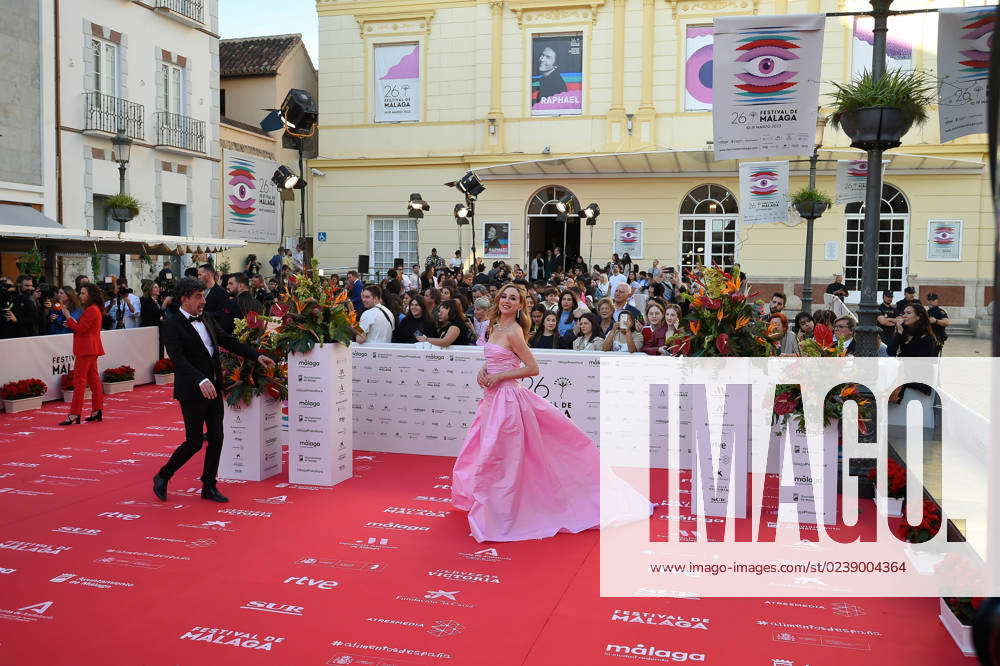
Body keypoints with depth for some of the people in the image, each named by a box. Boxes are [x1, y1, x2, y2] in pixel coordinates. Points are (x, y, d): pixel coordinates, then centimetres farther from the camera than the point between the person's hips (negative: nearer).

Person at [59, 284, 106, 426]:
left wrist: (69, 317, -9)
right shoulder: (95, 309, 17)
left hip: (87, 350, -11)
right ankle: (97, 411, 15)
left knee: (79, 380, -9)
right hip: (91, 349, 11)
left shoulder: (91, 310, -15)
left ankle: (74, 415, -9)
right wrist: (72, 324, 8)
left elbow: (80, 329, -16)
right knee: (93, 378, 12)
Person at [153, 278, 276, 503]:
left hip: (214, 388, 7)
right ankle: (162, 477, 20)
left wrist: (257, 355, 8)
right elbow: (179, 359, -24)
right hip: (192, 392, -7)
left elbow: (228, 341, 16)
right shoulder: (171, 325, -13)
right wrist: (201, 381, -36)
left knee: (216, 438, 7)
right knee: (194, 442, -3)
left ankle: (209, 487, 20)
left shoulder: (207, 318, 10)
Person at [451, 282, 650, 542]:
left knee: (499, 457, -3)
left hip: (507, 398, -9)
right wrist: (484, 370, 2)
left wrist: (499, 376, -16)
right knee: (484, 452, 19)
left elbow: (533, 368, -17)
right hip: (493, 398, 9)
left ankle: (499, 516, 8)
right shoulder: (496, 327, 10)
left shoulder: (513, 332, -15)